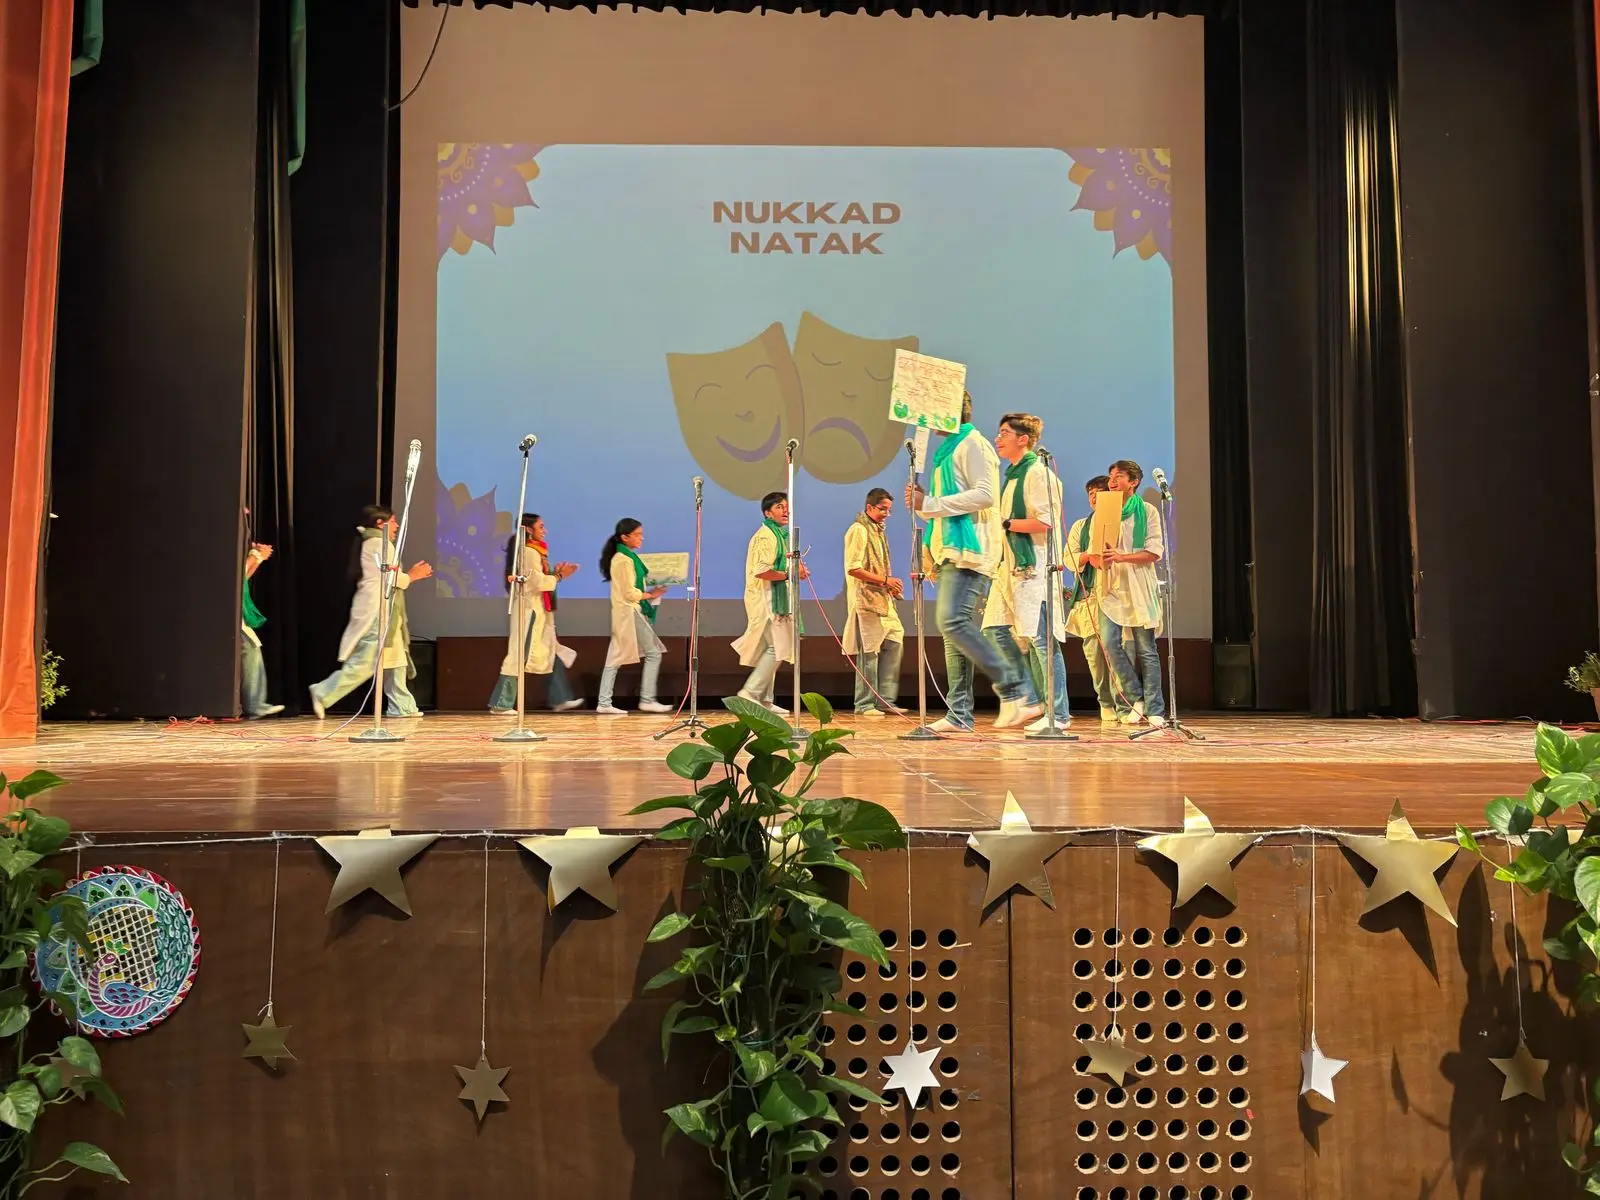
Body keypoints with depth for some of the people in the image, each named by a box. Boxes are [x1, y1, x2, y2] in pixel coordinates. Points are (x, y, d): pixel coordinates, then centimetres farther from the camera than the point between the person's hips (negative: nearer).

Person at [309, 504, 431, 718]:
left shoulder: (370, 543, 19)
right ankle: (323, 694, -7)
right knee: (363, 663, -10)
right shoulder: (380, 543, -11)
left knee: (395, 660, 11)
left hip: (383, 614, 11)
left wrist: (410, 574, 18)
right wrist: (413, 576, 3)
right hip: (377, 613, -11)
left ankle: (401, 706, 11)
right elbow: (392, 578, -14)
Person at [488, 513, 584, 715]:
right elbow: (538, 582, -19)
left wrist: (556, 573, 5)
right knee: (519, 657, -7)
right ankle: (500, 704, -2)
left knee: (553, 653, 10)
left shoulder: (534, 551, 16)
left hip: (538, 610, 11)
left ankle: (560, 699, 13)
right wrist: (558, 576, -8)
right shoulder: (529, 552, -14)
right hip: (531, 609, -11)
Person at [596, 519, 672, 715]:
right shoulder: (624, 560, -14)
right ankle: (647, 700, -1)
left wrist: (652, 591, 6)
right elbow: (630, 593, -17)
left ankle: (604, 703, 6)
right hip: (631, 613, -10)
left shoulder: (626, 557, 15)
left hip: (625, 614, 10)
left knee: (615, 658, 6)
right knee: (653, 653, -3)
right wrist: (651, 594, -6)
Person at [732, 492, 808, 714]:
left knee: (773, 650, 11)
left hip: (777, 599, 10)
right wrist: (789, 573, -18)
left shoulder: (780, 535, 17)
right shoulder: (765, 536, -15)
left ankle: (765, 700, 14)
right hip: (767, 599, -10)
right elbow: (760, 571, -27)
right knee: (777, 648, -12)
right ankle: (749, 692, -8)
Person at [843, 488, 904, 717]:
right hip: (866, 600, -9)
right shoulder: (859, 530, -11)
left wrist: (891, 586, 10)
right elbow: (853, 569, -20)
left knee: (894, 644, 6)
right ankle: (865, 704, 2)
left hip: (883, 599, 9)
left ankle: (885, 700, 12)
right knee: (869, 652, -6)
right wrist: (885, 580, -19)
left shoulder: (878, 531, 19)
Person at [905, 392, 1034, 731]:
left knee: (953, 621, -22)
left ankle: (1012, 692, -16)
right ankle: (960, 713, 6)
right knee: (952, 628, 5)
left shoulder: (972, 444, -5)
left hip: (969, 548, -10)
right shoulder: (948, 449, 25)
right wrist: (923, 503, 11)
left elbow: (985, 495, -18)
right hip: (951, 550, 10)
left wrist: (930, 504, -16)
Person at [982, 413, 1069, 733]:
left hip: (1034, 567, -10)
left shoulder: (1038, 472, -8)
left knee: (1040, 638, -9)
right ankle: (1031, 698, 14)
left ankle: (1058, 714, -3)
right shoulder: (1012, 475, 21)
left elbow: (1046, 522, -19)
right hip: (1011, 566, 10)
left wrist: (1005, 523, -14)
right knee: (998, 630, 6)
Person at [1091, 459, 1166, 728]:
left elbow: (1155, 552, -5)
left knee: (1146, 649, -2)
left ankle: (1154, 710, 3)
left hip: (1139, 587, -3)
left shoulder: (1147, 511, 3)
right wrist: (1098, 560, -11)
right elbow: (1092, 553, 14)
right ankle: (1136, 698, 2)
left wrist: (1122, 557, -18)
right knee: (1108, 641, -13)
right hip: (1111, 587, 3)